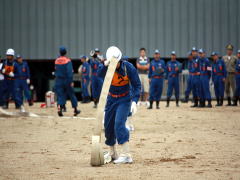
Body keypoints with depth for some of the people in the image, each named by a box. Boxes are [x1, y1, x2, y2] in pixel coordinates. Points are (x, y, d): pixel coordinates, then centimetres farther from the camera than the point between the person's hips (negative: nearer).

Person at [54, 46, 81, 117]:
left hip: (58, 81, 3)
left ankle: (59, 108, -22)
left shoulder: (56, 61, 3)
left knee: (60, 95, 1)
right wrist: (71, 81, -17)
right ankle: (75, 109, 18)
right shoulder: (67, 61, -11)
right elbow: (69, 72, -17)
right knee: (71, 95, 10)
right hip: (67, 80, -3)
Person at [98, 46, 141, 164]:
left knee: (119, 123, -20)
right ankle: (112, 153, 29)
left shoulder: (128, 67, -20)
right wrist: (105, 65, -53)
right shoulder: (107, 67, -13)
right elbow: (100, 75, -34)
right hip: (111, 99, 4)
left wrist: (134, 101, -27)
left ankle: (126, 155, -22)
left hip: (124, 99, -4)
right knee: (108, 125, 9)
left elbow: (137, 85, -15)